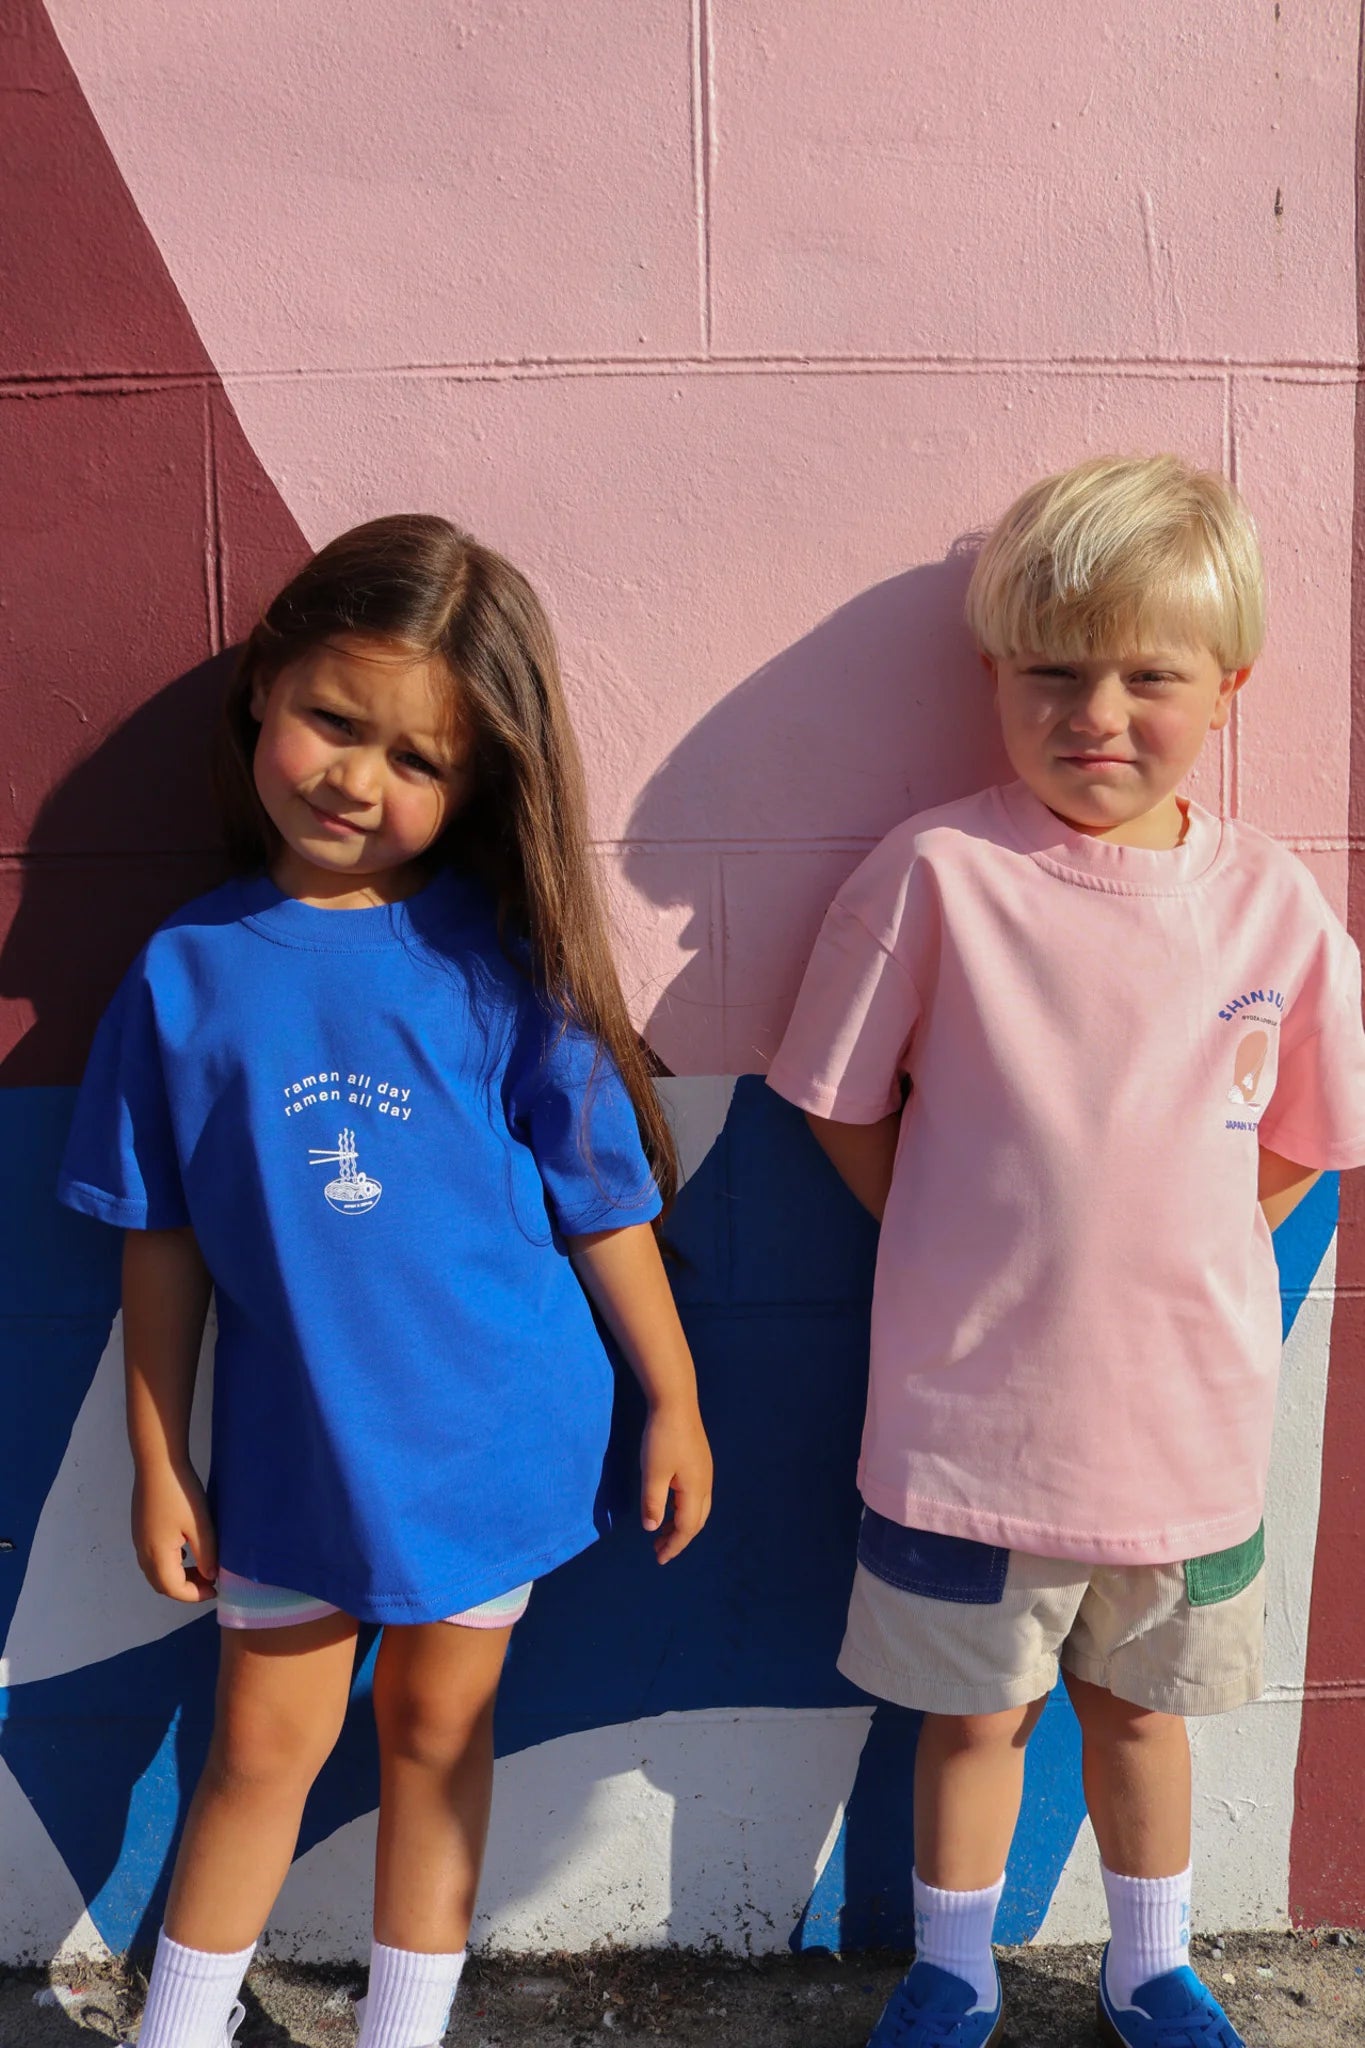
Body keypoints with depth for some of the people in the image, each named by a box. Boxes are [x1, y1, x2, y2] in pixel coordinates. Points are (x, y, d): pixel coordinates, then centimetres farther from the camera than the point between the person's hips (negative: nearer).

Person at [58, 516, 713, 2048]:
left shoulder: (498, 962, -12)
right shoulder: (189, 971, -8)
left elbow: (605, 1203, -5)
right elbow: (162, 1240, -1)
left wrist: (674, 1402, 0)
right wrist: (159, 1466, 2)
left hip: (487, 1439, 0)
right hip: (290, 1446, 1)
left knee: (435, 1729, 18)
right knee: (264, 1741, 15)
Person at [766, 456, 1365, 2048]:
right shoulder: (937, 874, -14)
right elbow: (842, 1101, -4)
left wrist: (1162, 1261, -1)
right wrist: (969, 1258, -4)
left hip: (1185, 1422, 2)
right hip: (968, 1422, -2)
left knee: (1139, 1704, 23)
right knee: (972, 1712, 17)